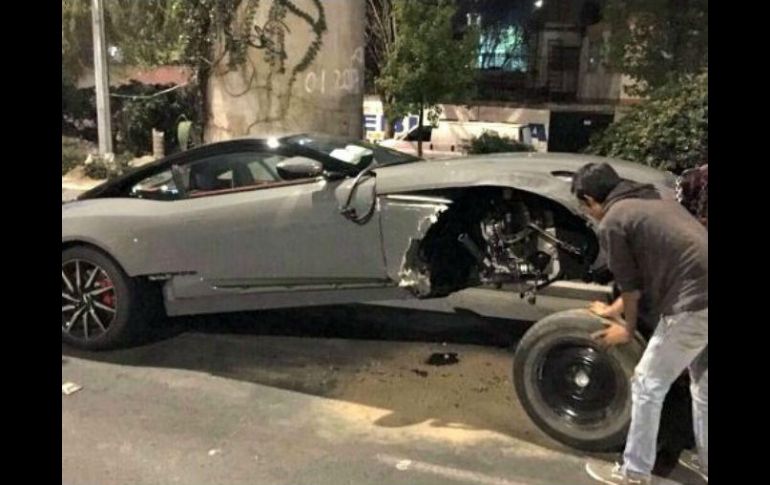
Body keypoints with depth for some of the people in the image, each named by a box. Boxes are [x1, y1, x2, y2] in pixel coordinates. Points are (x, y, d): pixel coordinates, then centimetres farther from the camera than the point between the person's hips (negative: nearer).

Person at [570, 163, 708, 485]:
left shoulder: (612, 222, -6)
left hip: (695, 303, -9)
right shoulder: (650, 201, 21)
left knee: (647, 385, 5)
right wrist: (614, 311, 36)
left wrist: (628, 329, 17)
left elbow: (630, 285, -1)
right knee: (703, 385, 23)